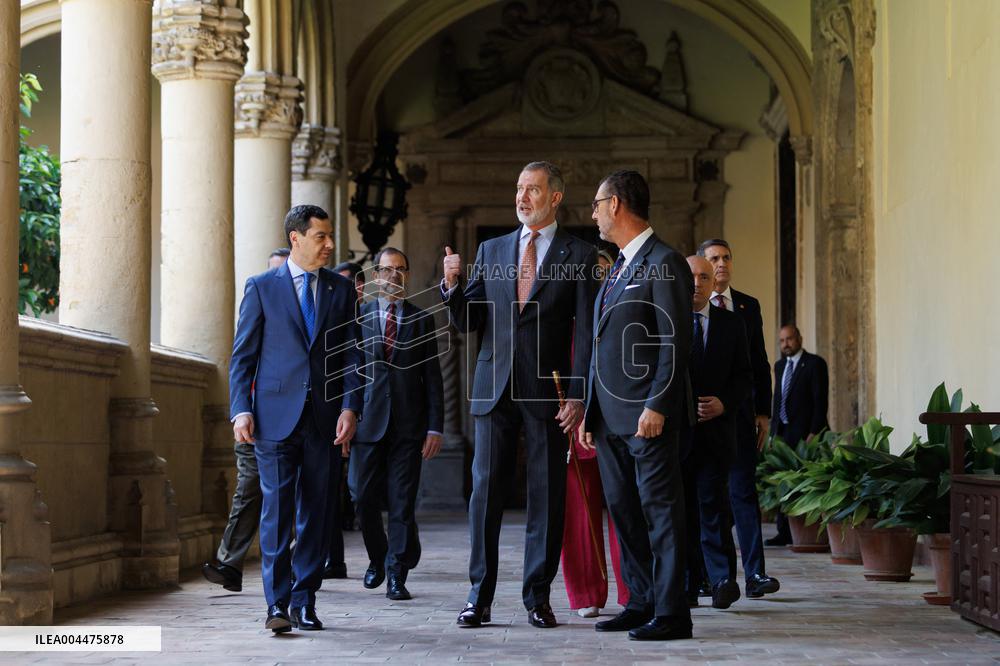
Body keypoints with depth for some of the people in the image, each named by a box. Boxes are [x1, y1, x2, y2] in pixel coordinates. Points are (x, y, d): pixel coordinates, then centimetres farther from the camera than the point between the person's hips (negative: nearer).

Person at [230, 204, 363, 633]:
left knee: (315, 512, 5)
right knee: (277, 509, -8)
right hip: (276, 416, -3)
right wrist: (241, 410, -7)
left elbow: (352, 354, 9)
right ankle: (277, 604, -6)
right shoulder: (262, 288, 5)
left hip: (325, 419, 3)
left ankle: (305, 601, 12)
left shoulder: (341, 290, 11)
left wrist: (350, 406, -3)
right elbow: (242, 355, 4)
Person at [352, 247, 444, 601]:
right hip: (368, 422, 0)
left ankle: (397, 575, 2)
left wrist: (435, 426, -1)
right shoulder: (358, 315, 9)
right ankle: (377, 560, 28)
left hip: (408, 425, 0)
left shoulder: (422, 320, 9)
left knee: (402, 503, -3)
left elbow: (432, 377, 7)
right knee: (366, 499, 4)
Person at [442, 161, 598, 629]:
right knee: (485, 490, 1)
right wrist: (452, 286, -8)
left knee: (546, 496, 2)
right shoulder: (491, 250, 12)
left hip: (547, 392, -2)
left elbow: (585, 333, -2)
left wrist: (578, 396, -10)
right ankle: (479, 598, 6)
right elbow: (467, 323, 11)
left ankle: (538, 598, 9)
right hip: (494, 387, 2)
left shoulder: (579, 256, 3)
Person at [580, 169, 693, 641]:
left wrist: (656, 407, -20)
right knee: (623, 512, 11)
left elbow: (675, 343, -15)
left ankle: (671, 614, -3)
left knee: (660, 511, -5)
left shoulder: (664, 263, -9)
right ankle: (641, 603, 18)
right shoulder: (618, 268, 20)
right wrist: (590, 412, 18)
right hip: (611, 418, 9)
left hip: (647, 416, -9)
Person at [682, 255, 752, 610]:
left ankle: (723, 579, -5)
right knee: (681, 509, 3)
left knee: (713, 504, -8)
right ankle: (688, 586, 8)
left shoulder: (732, 324, 10)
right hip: (675, 430, -1)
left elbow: (744, 377, 10)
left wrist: (724, 403, -8)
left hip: (716, 429, 1)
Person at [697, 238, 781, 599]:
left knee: (744, 490, -4)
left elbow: (760, 363, 13)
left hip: (738, 412, 2)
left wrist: (763, 412, 6)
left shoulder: (749, 306, 13)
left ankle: (754, 574, -9)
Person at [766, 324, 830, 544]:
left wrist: (814, 433, -15)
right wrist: (774, 431, 12)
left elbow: (820, 400, -9)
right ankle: (784, 533, 6)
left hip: (804, 433, -7)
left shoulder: (815, 363, -4)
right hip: (783, 433, 7)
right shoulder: (779, 365, 18)